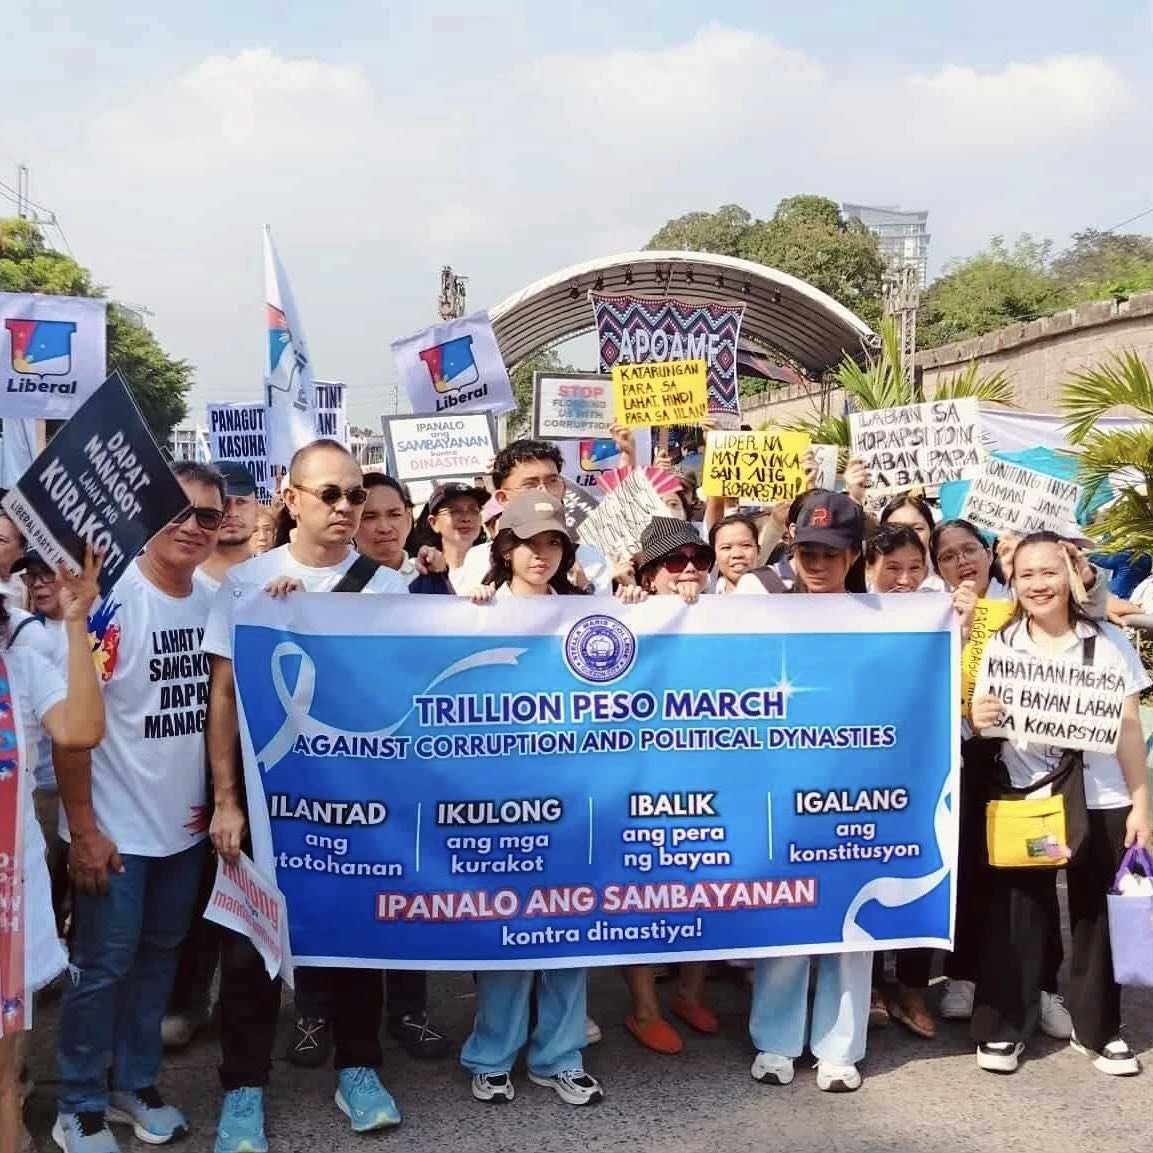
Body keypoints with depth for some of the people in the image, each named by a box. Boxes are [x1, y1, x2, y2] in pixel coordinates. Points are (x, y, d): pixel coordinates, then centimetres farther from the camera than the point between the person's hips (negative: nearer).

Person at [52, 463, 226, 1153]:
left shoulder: (214, 602, 2)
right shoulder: (111, 597, -16)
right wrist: (82, 828, -15)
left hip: (186, 821, 6)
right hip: (115, 826, -6)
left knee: (160, 954, 16)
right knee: (103, 965, 3)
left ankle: (136, 1084, 32)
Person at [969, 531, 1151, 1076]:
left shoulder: (1108, 641, 0)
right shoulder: (1000, 644, 1)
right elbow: (984, 726, 3)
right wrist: (977, 719, -20)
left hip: (1100, 801, 0)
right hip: (1022, 801, 0)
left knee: (1097, 913, 9)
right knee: (1017, 914, 4)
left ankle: (1097, 1028, 25)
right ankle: (1001, 1025, 16)